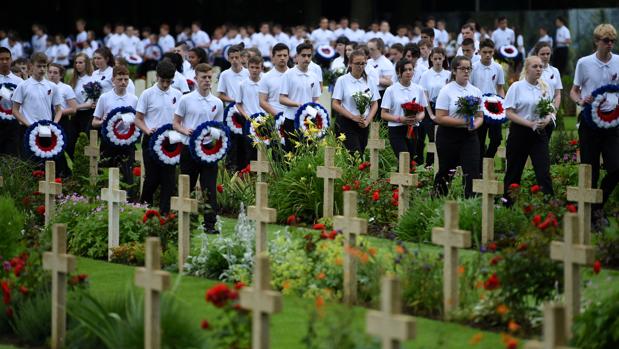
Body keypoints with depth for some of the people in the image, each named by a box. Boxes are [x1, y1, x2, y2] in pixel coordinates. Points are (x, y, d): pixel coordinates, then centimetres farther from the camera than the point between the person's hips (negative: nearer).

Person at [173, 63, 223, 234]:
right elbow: (175, 123, 4)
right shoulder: (186, 100, 0)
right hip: (189, 148, -1)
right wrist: (185, 131, -16)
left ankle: (210, 223, -3)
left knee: (210, 188, -4)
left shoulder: (217, 103, 8)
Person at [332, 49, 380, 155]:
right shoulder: (342, 80, -3)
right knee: (356, 154, -17)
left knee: (361, 154, 4)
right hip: (347, 123, -4)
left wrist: (367, 121, -6)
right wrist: (353, 117, -15)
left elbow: (374, 104, 10)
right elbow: (335, 104, -6)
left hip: (363, 125, 4)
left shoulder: (370, 81, 8)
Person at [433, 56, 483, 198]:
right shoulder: (447, 91, -6)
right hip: (449, 136, -3)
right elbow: (440, 118, -13)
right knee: (446, 171, 10)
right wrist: (463, 122, -19)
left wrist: (475, 124, -10)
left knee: (472, 171, -11)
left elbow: (480, 116, 14)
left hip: (469, 136, 3)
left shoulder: (476, 91, 8)